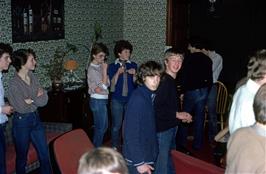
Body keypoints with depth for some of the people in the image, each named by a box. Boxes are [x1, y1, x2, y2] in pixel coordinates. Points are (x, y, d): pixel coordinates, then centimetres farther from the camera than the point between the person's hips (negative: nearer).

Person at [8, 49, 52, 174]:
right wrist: (37, 98, -8)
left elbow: (44, 100, -3)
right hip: (21, 122, -6)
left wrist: (31, 100, -18)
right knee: (22, 157, 12)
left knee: (44, 154, 13)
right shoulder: (14, 83, -17)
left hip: (35, 119, 6)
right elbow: (21, 107, -20)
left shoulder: (33, 77, 0)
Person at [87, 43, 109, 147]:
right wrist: (104, 70, -18)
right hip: (98, 101, -9)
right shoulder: (92, 69, -16)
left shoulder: (99, 66, 9)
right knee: (100, 127, 1)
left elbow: (107, 83, 11)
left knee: (103, 126, 17)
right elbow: (103, 86, -20)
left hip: (102, 100, 9)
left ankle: (96, 148, 29)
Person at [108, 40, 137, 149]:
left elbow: (135, 83, 6)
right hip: (117, 99, -2)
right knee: (116, 125, 2)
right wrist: (118, 73, -20)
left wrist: (134, 74, -13)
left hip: (131, 99, 2)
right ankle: (115, 147, 17)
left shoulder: (133, 65, 5)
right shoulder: (112, 66, 0)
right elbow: (112, 83, -5)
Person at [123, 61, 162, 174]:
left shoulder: (151, 95, 2)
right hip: (137, 159, -8)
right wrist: (139, 162, -21)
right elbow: (131, 133, -23)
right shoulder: (138, 98, -22)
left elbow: (149, 128, 7)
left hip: (148, 155, 8)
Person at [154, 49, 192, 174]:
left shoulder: (172, 80, 10)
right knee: (162, 161, -1)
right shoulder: (164, 81, -19)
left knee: (169, 157, 21)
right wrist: (177, 114, -19)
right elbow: (157, 107, -26)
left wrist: (182, 116, 7)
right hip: (163, 128, -10)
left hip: (171, 126, 10)